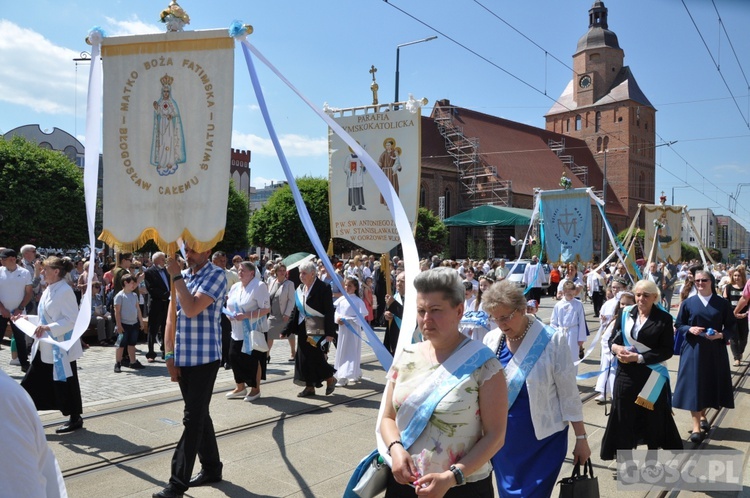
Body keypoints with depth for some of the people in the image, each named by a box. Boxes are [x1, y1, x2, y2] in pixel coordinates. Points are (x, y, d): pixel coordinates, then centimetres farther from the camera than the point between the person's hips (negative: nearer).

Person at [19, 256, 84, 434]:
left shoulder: (65, 291, -19)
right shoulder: (48, 290, 10)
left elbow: (72, 320, -23)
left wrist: (49, 328, -30)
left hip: (61, 347, -9)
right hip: (45, 348, 9)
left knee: (65, 383, 4)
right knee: (32, 383, 10)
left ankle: (75, 419, 20)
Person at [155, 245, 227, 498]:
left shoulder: (216, 275, -10)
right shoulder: (182, 276, 10)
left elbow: (192, 309, -23)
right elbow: (171, 315, 10)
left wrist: (177, 276, -15)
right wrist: (169, 354, 3)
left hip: (204, 359, -7)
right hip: (182, 358, 7)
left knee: (193, 418, -3)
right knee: (199, 415, 16)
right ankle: (211, 468, 29)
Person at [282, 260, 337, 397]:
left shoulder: (323, 288, -12)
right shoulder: (300, 289, 8)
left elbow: (329, 311, -14)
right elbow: (295, 310, 13)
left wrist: (330, 332, -18)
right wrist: (287, 329, 9)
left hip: (318, 329, -7)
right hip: (303, 328, 7)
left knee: (316, 356, -6)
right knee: (304, 357, 7)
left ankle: (330, 378, 18)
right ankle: (310, 387, 18)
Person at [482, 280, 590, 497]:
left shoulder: (551, 341, -14)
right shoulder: (491, 340, -3)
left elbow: (569, 394, -9)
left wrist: (581, 438, -5)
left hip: (543, 440, -4)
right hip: (502, 440, 4)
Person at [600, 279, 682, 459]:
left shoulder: (664, 318, -5)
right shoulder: (625, 314, 3)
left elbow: (667, 351, -10)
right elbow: (612, 339, 8)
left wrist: (639, 358, -19)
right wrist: (616, 348, -15)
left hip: (652, 376, -2)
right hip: (626, 374, 3)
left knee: (653, 417, 8)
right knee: (624, 415, 6)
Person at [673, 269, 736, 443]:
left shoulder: (723, 303, 2)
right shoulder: (688, 303, 1)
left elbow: (731, 327, 4)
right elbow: (679, 325, 4)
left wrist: (720, 335, -15)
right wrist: (690, 329, -15)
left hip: (715, 351, 1)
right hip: (693, 349, -1)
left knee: (710, 384, 10)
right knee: (694, 386, -6)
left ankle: (702, 416, 34)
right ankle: (696, 426, -2)